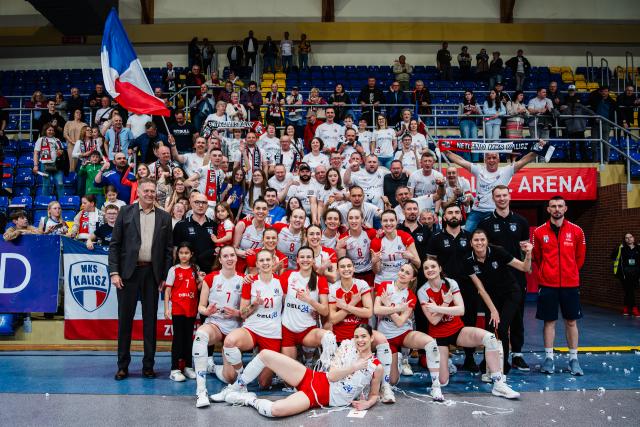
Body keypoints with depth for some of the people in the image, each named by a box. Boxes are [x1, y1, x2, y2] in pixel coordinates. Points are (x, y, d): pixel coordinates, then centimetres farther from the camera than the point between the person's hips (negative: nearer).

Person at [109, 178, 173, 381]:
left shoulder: (164, 217, 8)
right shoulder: (125, 212, 4)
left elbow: (168, 249, 8)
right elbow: (114, 244, 2)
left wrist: (165, 276, 1)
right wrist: (114, 272, -7)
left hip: (152, 273, 1)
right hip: (129, 272, -1)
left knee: (150, 320, 6)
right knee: (125, 319, 4)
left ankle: (148, 365, 15)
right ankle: (123, 365, 14)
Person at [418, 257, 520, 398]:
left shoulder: (451, 283, -7)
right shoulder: (422, 292, -10)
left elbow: (461, 310, -19)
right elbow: (433, 320, -15)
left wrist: (437, 308, -23)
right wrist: (446, 302, -17)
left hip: (458, 330, 1)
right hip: (438, 336, -1)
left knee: (490, 338, -28)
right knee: (442, 382, -7)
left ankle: (499, 384, -22)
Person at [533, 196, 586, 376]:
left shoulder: (577, 231, 1)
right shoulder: (539, 232, -1)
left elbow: (580, 257, 12)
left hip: (571, 284, 1)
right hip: (547, 284, -1)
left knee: (571, 321, 7)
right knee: (549, 321, 5)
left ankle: (573, 359, 16)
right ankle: (549, 358, 13)